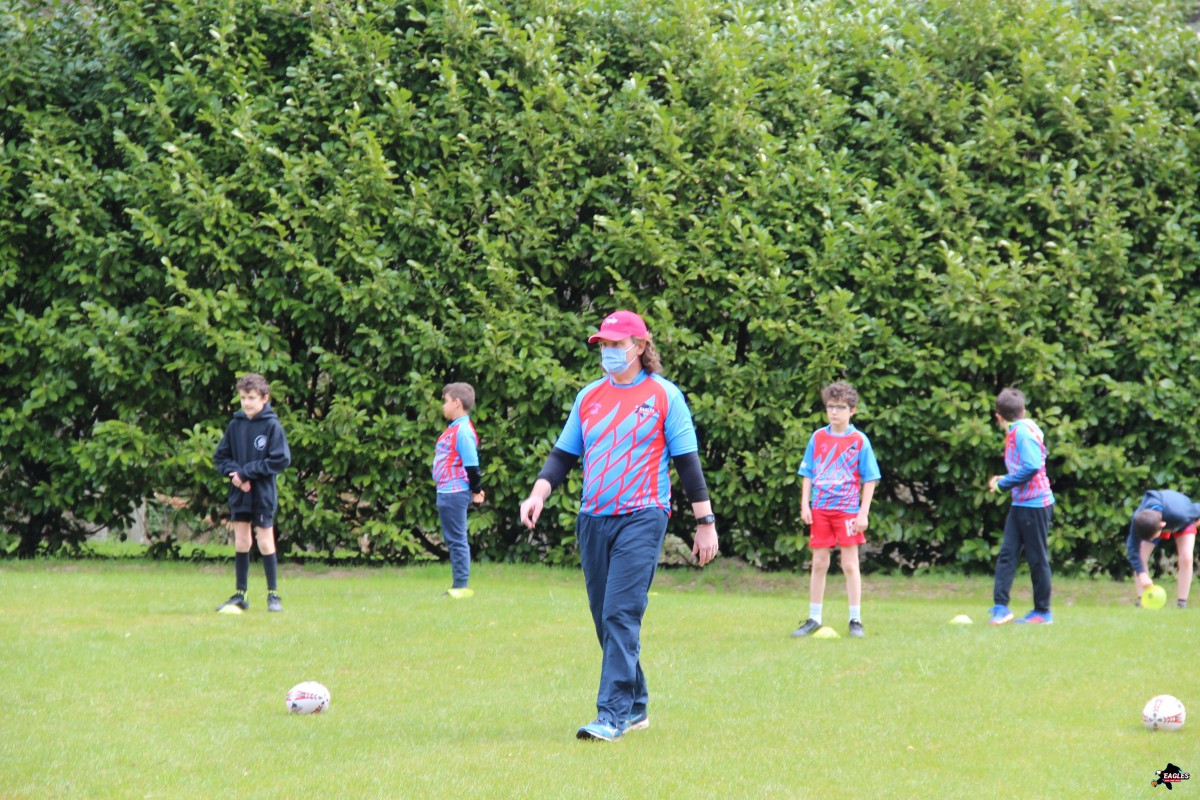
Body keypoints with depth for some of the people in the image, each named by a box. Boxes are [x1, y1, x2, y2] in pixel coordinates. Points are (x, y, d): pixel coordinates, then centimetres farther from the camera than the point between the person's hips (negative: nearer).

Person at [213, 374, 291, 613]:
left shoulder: (272, 425, -9)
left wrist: (247, 472, -15)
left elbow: (281, 460, -13)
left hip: (263, 494, -4)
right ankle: (240, 595, 14)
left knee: (265, 543, 1)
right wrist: (233, 472, -11)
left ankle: (273, 595, 11)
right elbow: (221, 457, 10)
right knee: (241, 544, 7)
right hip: (239, 494, 4)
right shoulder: (235, 425, 4)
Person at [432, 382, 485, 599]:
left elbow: (471, 464, -17)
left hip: (455, 493, -10)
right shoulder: (454, 429, 15)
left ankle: (462, 586, -5)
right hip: (446, 492, 10)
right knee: (452, 540, 14)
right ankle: (458, 586, 19)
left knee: (457, 540, -7)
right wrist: (475, 489, 19)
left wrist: (476, 490, -11)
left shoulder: (463, 431, -16)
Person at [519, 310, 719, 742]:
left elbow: (687, 460, 1)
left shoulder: (663, 395, 0)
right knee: (605, 620, 7)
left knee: (621, 615, -15)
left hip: (641, 518, -6)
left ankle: (613, 715, -18)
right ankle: (635, 707, 20)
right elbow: (563, 455, 15)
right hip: (593, 520, 6)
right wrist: (539, 493, -3)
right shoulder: (589, 397, 13)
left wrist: (705, 522, -1)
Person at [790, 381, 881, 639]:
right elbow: (807, 474, 11)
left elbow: (870, 480, -1)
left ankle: (856, 620, 5)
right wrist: (805, 505, 2)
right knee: (819, 563, 7)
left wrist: (863, 513, -7)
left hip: (847, 510, -3)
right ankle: (814, 619, 13)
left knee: (850, 564, -1)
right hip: (820, 509, 3)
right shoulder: (818, 438, 6)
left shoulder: (859, 441, -3)